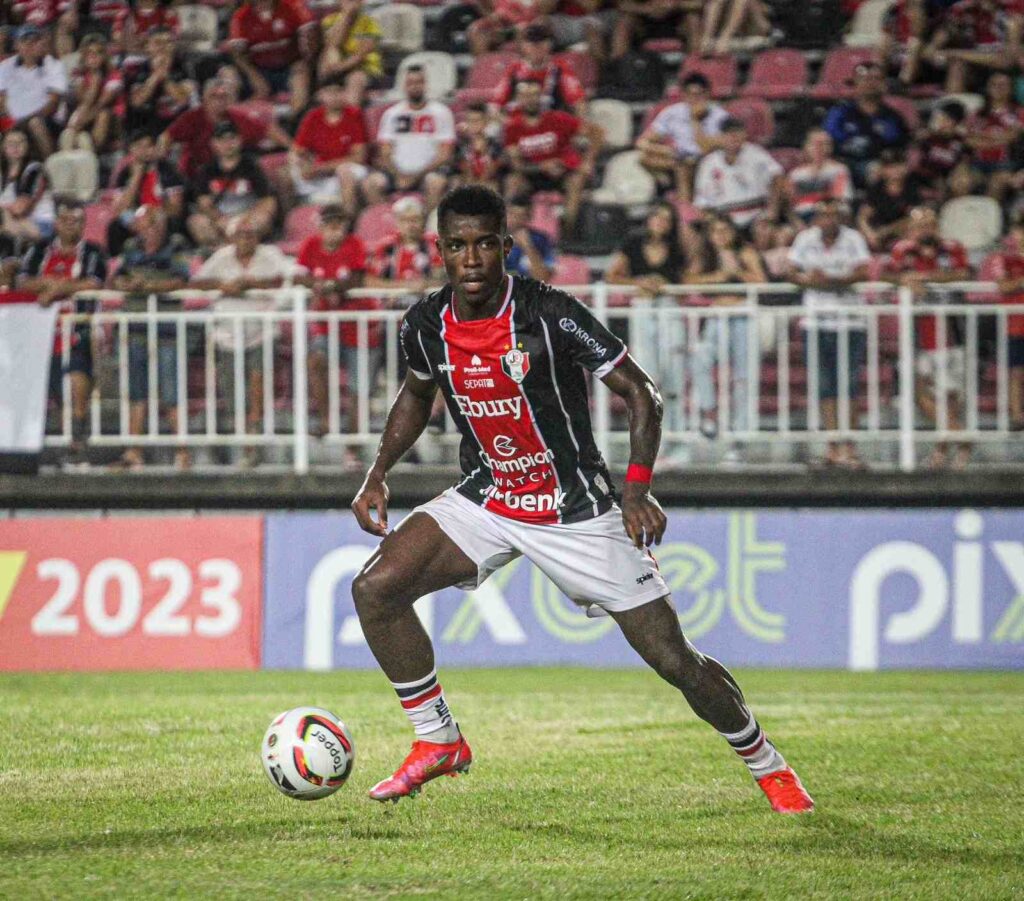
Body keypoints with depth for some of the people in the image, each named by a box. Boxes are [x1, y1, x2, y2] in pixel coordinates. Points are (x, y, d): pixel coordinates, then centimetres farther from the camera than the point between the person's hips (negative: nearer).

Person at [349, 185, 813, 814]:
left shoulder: (551, 315, -21)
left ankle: (767, 764, 20)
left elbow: (642, 393, -15)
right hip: (485, 499, 4)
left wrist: (638, 488, -27)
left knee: (672, 657, -4)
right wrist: (379, 473, 8)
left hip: (577, 511, -4)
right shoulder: (427, 325, -6)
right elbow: (418, 393, 18)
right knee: (376, 588, -16)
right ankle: (438, 742, 1)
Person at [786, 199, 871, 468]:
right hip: (816, 322, 2)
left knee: (848, 385, -5)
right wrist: (808, 281, -12)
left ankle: (847, 446, -2)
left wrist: (835, 280, -21)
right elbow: (792, 272, 8)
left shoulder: (853, 238, 0)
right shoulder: (805, 239, 7)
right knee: (824, 386, 1)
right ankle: (833, 444, 5)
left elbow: (863, 272, -10)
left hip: (850, 322, -2)